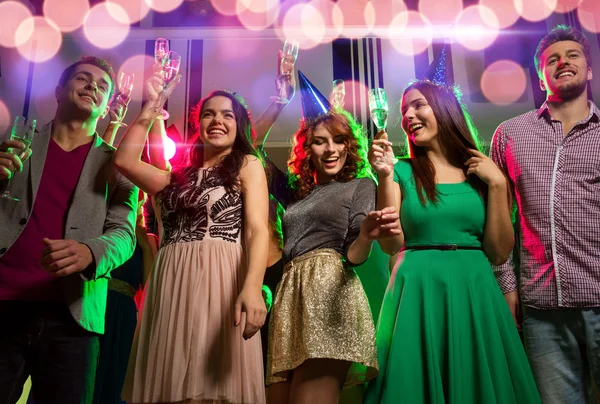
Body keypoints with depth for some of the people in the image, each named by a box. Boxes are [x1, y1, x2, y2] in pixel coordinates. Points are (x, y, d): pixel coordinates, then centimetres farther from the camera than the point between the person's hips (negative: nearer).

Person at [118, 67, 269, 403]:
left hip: (220, 282, -4)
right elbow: (125, 160, 7)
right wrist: (152, 104, 13)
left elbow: (258, 230, -4)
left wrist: (252, 287, -22)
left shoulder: (247, 165, 9)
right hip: (170, 286, 5)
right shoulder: (178, 175, 21)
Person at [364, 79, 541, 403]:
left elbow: (499, 254, 1)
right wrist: (385, 176, -14)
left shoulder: (482, 173, 6)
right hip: (419, 292, -1)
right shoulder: (403, 172, 4)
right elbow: (392, 242, -8)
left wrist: (497, 184, -4)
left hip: (475, 290, 2)